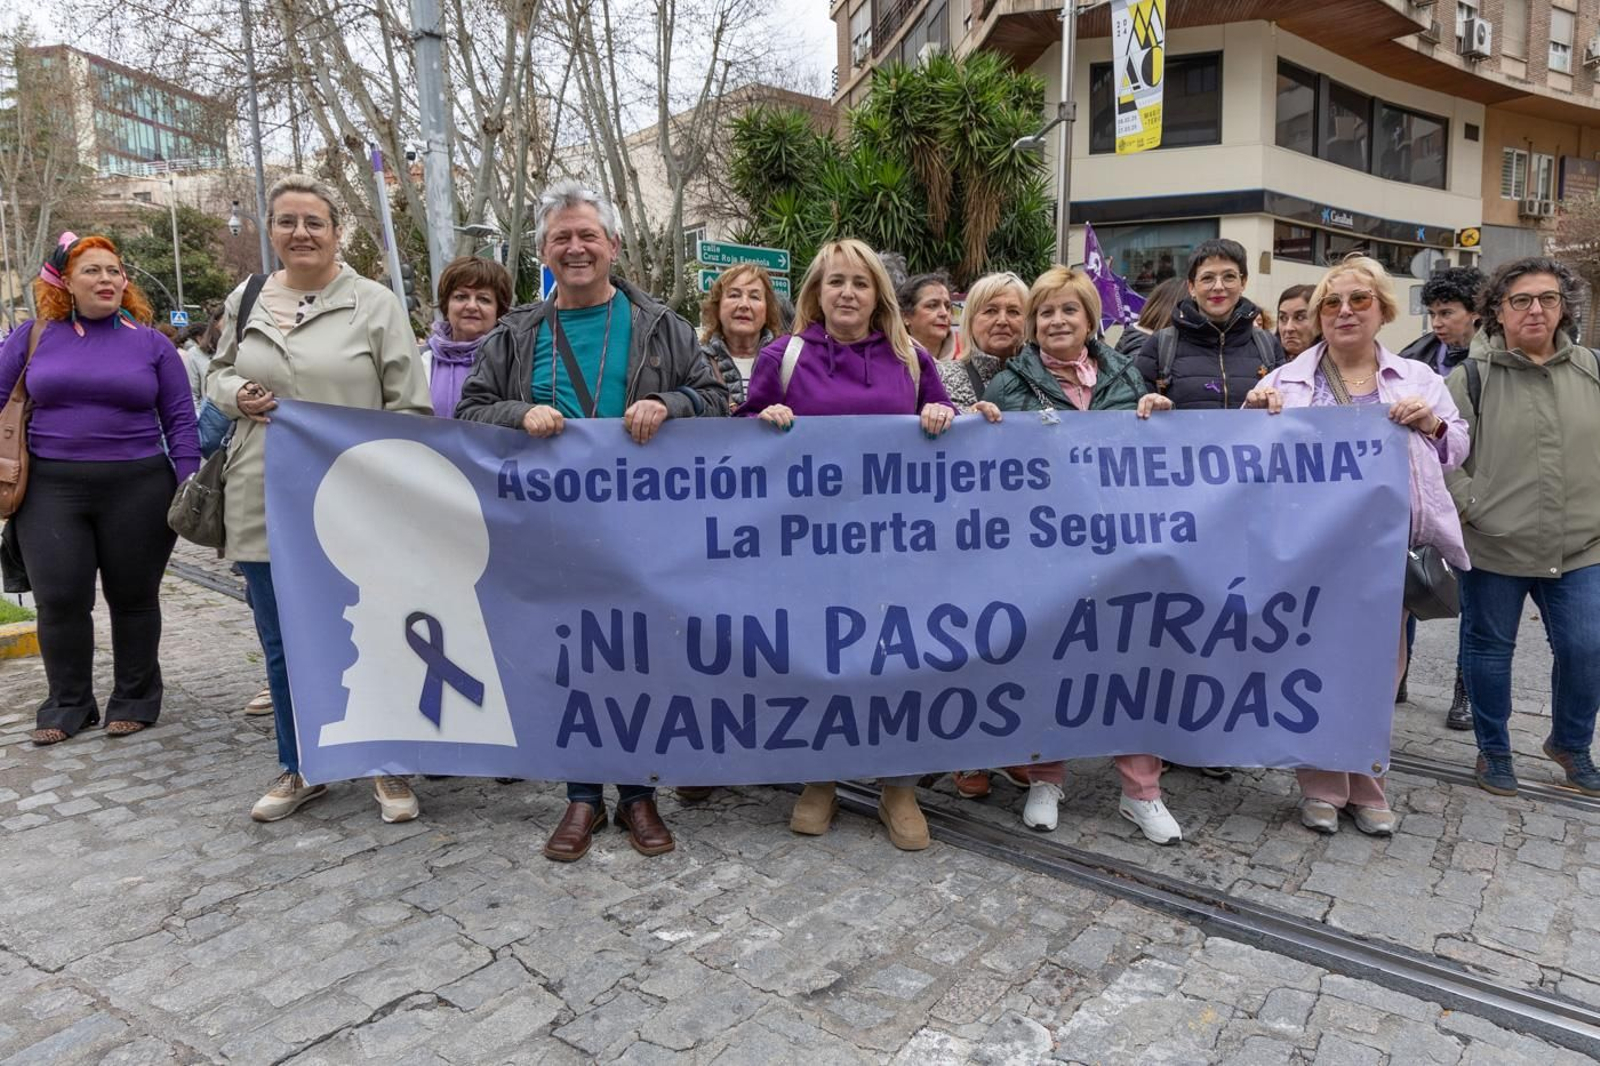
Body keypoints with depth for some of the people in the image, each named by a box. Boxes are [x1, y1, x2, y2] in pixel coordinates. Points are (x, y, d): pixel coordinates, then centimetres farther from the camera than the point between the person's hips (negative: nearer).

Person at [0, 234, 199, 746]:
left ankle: (135, 701, 22)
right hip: (51, 491, 1)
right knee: (59, 601, 2)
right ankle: (67, 705, 20)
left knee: (133, 597, 8)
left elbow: (180, 420, 5)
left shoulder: (151, 343, 5)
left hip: (137, 489, -1)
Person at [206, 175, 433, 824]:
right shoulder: (246, 300, 10)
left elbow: (410, 405, -3)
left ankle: (388, 768, 20)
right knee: (282, 644, 13)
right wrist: (237, 397, -2)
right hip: (263, 505, 4)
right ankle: (299, 769, 30)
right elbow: (218, 373, 22)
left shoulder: (375, 304, -2)